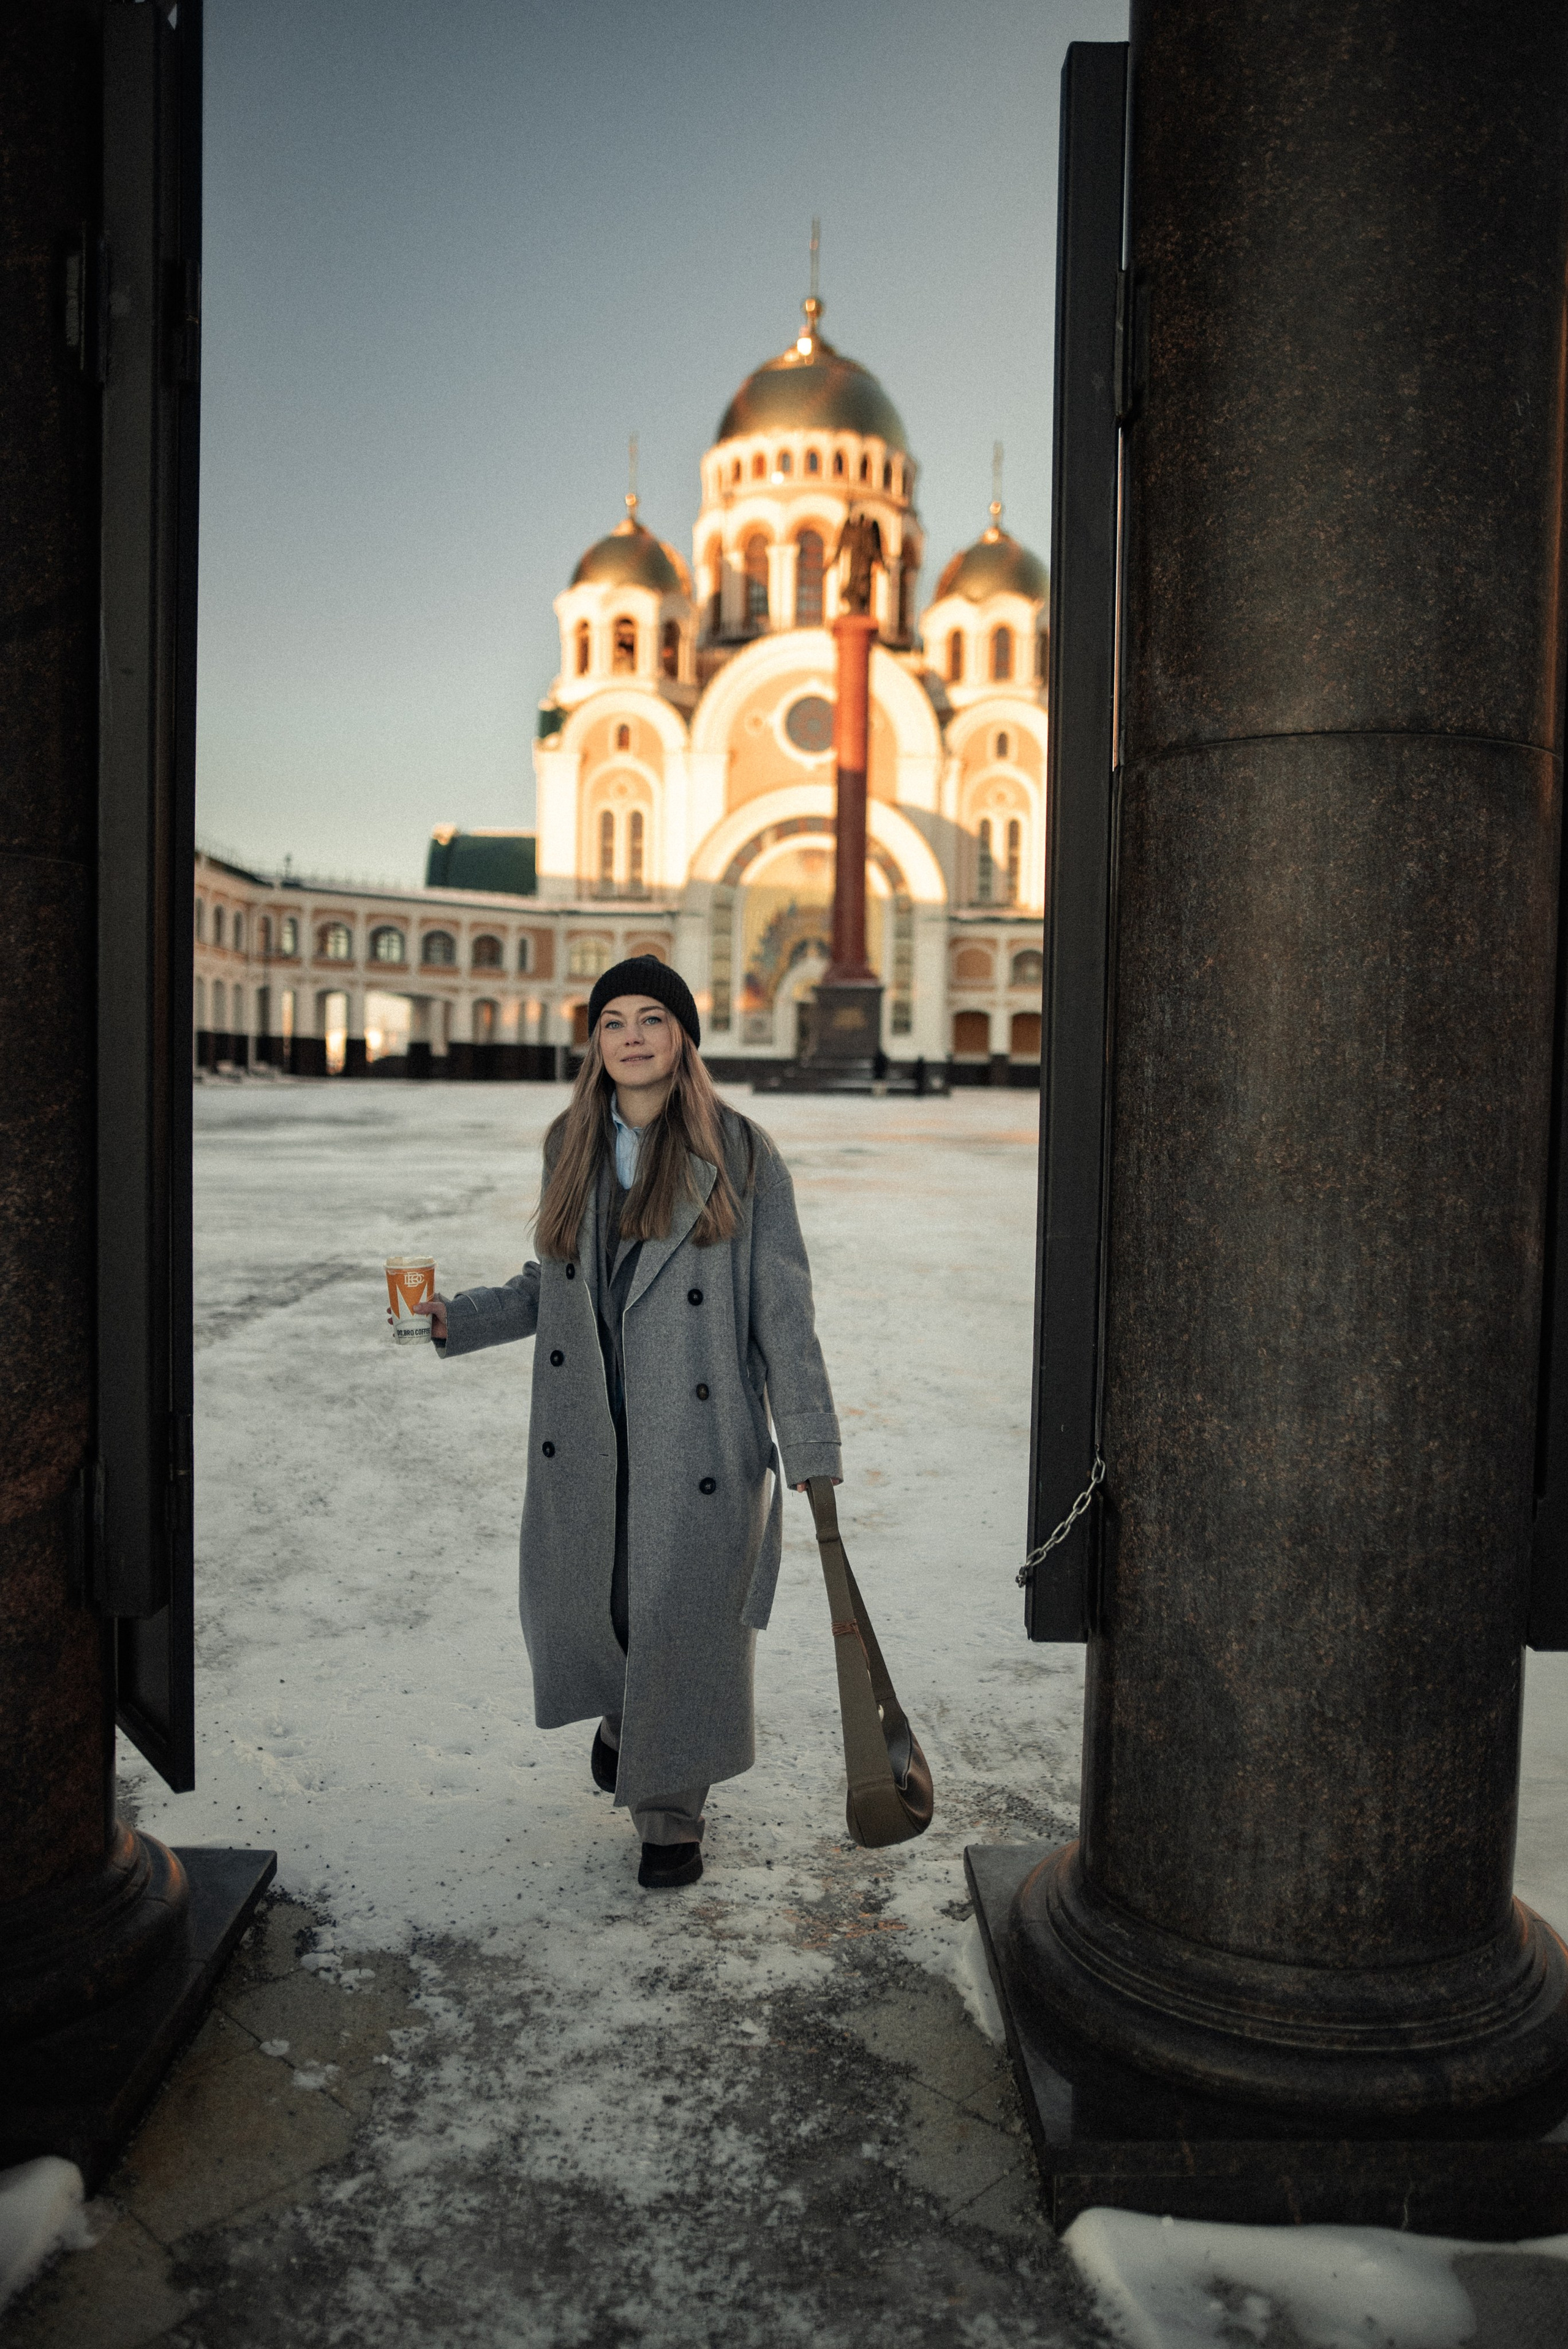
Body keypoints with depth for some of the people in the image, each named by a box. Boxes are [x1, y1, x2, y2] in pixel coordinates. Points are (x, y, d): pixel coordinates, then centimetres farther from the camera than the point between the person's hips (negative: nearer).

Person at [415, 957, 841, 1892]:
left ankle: (673, 1816, 26)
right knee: (571, 1604, 13)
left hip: (696, 1438, -4)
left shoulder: (740, 1155, -7)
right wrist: (455, 1319, 2)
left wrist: (810, 1448, -10)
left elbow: (784, 1307, -7)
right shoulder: (572, 1147, 7)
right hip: (584, 1437, 4)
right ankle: (624, 1713, 49)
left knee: (682, 1617, 2)